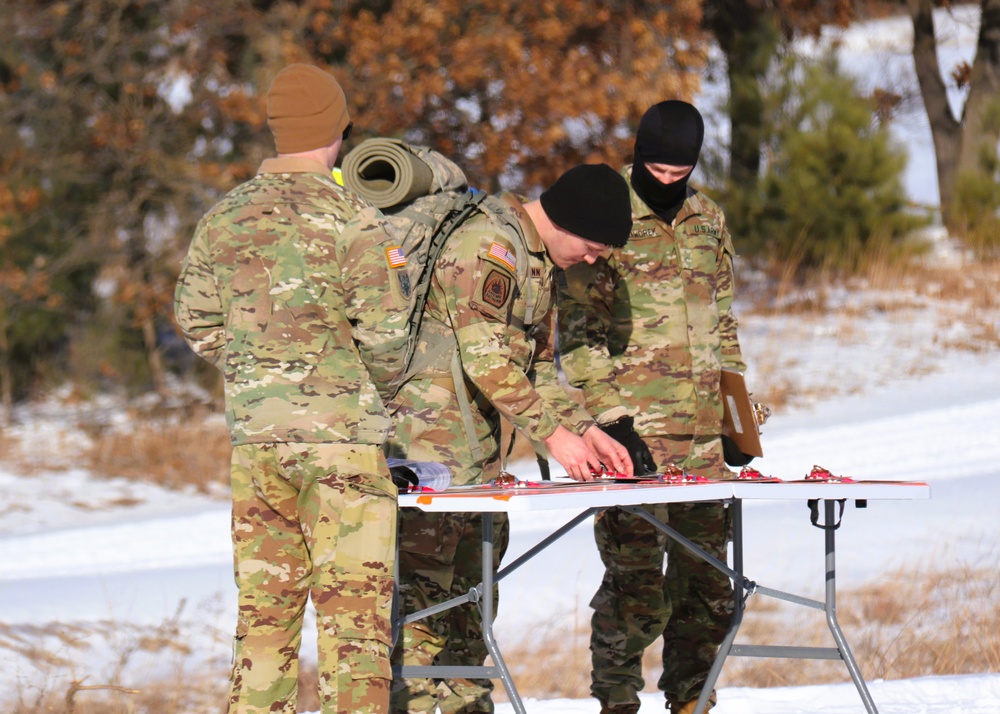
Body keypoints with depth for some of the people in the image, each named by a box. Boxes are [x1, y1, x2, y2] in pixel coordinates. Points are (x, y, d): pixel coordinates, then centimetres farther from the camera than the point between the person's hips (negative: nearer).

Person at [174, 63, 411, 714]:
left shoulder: (224, 219, 7)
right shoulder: (352, 221, -10)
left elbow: (196, 319, 14)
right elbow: (385, 332, -10)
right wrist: (379, 392, 9)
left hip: (253, 436, 5)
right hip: (342, 433, -5)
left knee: (266, 601, 11)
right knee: (354, 600, -3)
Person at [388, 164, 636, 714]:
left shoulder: (537, 259, 16)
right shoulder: (488, 247, -16)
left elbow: (534, 361, 21)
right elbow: (487, 358, -21)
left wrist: (585, 429, 9)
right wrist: (552, 432, -20)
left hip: (477, 436, 10)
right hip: (432, 428, -10)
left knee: (474, 575, 11)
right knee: (422, 572, -11)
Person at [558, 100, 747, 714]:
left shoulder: (707, 220, 16)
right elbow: (578, 331, -6)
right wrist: (610, 417, -14)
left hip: (702, 432, 6)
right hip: (633, 431, -5)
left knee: (706, 576, 5)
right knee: (636, 579, -10)